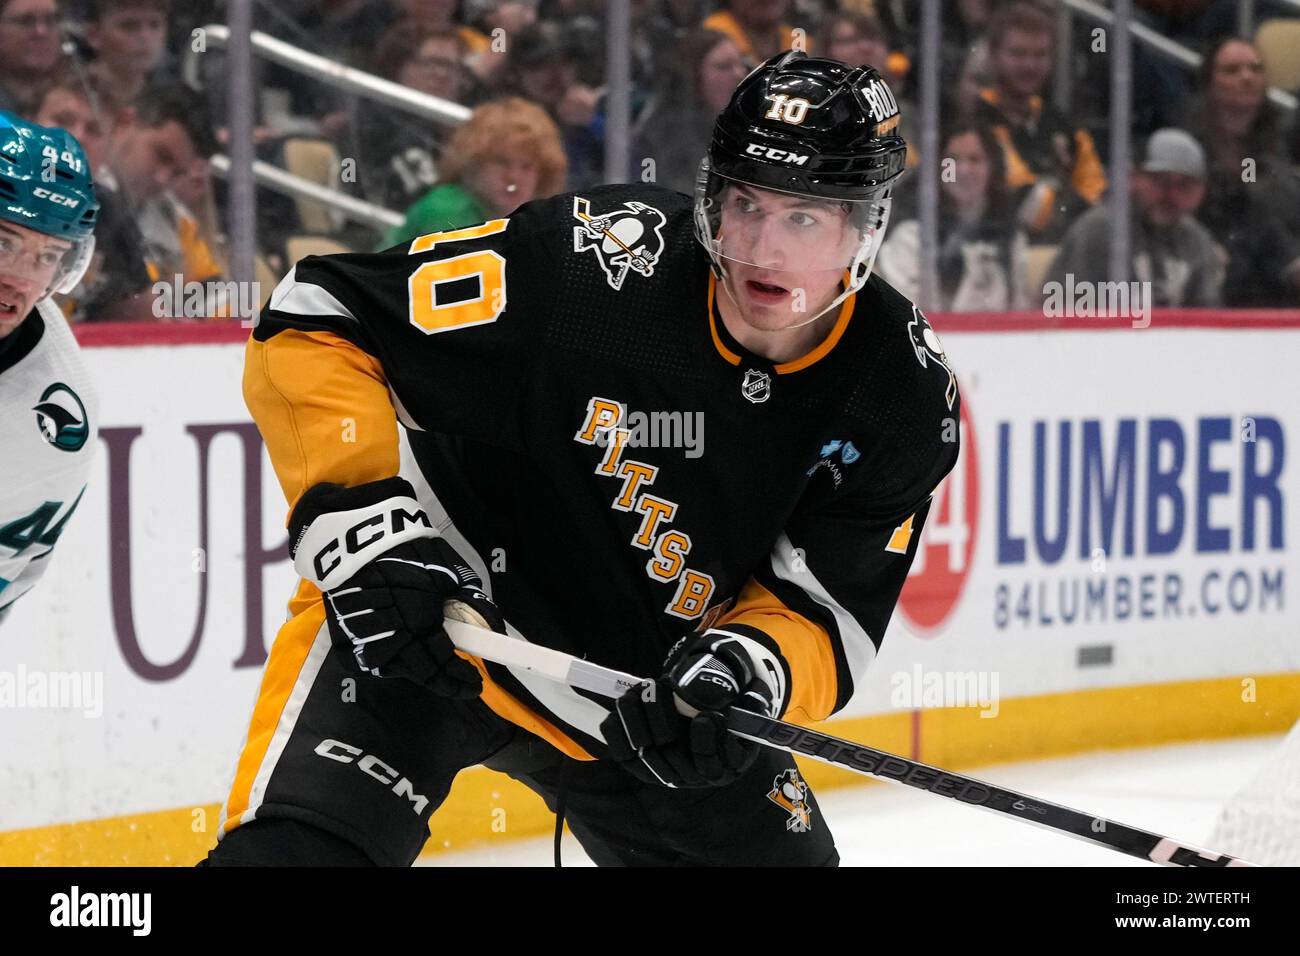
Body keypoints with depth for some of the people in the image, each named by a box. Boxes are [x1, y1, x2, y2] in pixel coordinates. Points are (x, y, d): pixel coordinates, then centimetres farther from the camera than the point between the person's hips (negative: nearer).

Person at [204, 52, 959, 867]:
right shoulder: (591, 262, -25)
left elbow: (828, 613, -9)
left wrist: (751, 669, -32)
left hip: (650, 690, 5)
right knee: (295, 843, -25)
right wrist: (357, 520, -30)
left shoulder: (906, 397, -12)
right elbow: (313, 323, -19)